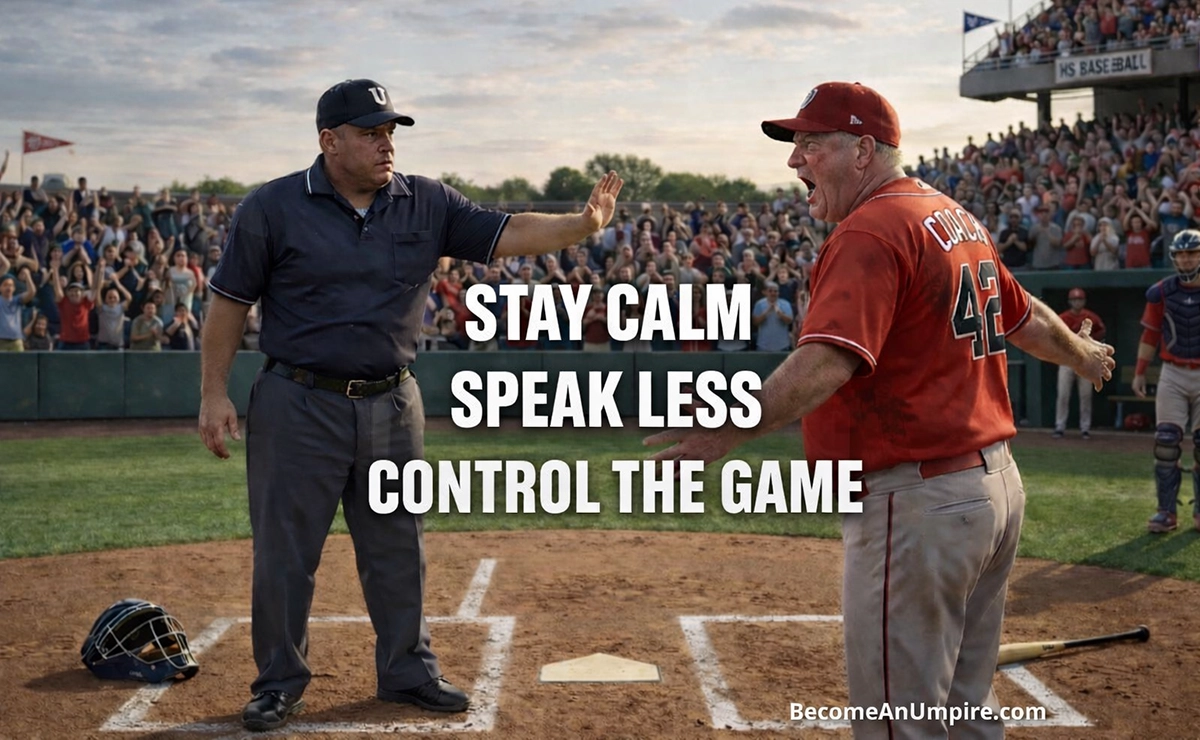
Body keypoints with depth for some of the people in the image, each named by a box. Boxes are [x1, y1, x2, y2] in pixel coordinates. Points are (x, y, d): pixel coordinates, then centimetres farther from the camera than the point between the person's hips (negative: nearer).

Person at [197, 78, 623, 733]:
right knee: (284, 549, 5)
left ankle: (408, 671, 28)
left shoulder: (427, 204, 2)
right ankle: (279, 681, 21)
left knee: (397, 548, 13)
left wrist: (582, 224, -22)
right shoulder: (272, 208, -6)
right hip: (299, 406, -3)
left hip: (392, 405, 3)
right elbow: (230, 302, -3)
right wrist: (214, 394, -7)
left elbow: (506, 234, -5)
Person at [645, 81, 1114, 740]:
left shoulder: (871, 233, -15)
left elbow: (827, 360, -30)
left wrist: (731, 429, -42)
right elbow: (1027, 319, 27)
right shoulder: (957, 221, 14)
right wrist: (1085, 356, 47)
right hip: (995, 485, 10)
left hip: (918, 504, -10)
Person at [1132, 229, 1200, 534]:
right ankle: (1167, 511, 2)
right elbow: (1150, 335, 4)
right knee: (1166, 443, -5)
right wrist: (1139, 372, -1)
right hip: (1173, 375, 0)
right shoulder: (1162, 292, -1)